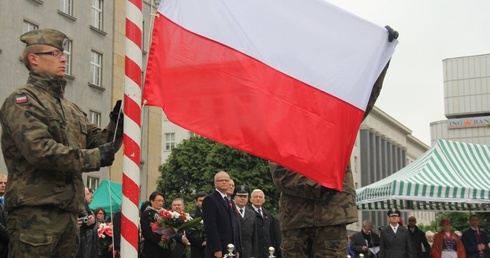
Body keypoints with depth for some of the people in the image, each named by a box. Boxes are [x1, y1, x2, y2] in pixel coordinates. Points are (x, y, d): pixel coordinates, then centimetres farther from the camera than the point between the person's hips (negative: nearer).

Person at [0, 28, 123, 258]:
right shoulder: (23, 100, -5)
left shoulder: (70, 109, 22)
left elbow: (100, 143, 18)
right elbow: (39, 150, -19)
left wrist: (116, 122, -2)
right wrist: (93, 158, -14)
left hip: (68, 211, 8)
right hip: (35, 211, -8)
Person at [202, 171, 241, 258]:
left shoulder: (230, 202, 20)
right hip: (218, 251, -7)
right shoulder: (210, 199, -5)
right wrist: (217, 249, -19)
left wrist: (237, 249, 13)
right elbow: (210, 225, -14)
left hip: (232, 250, 7)